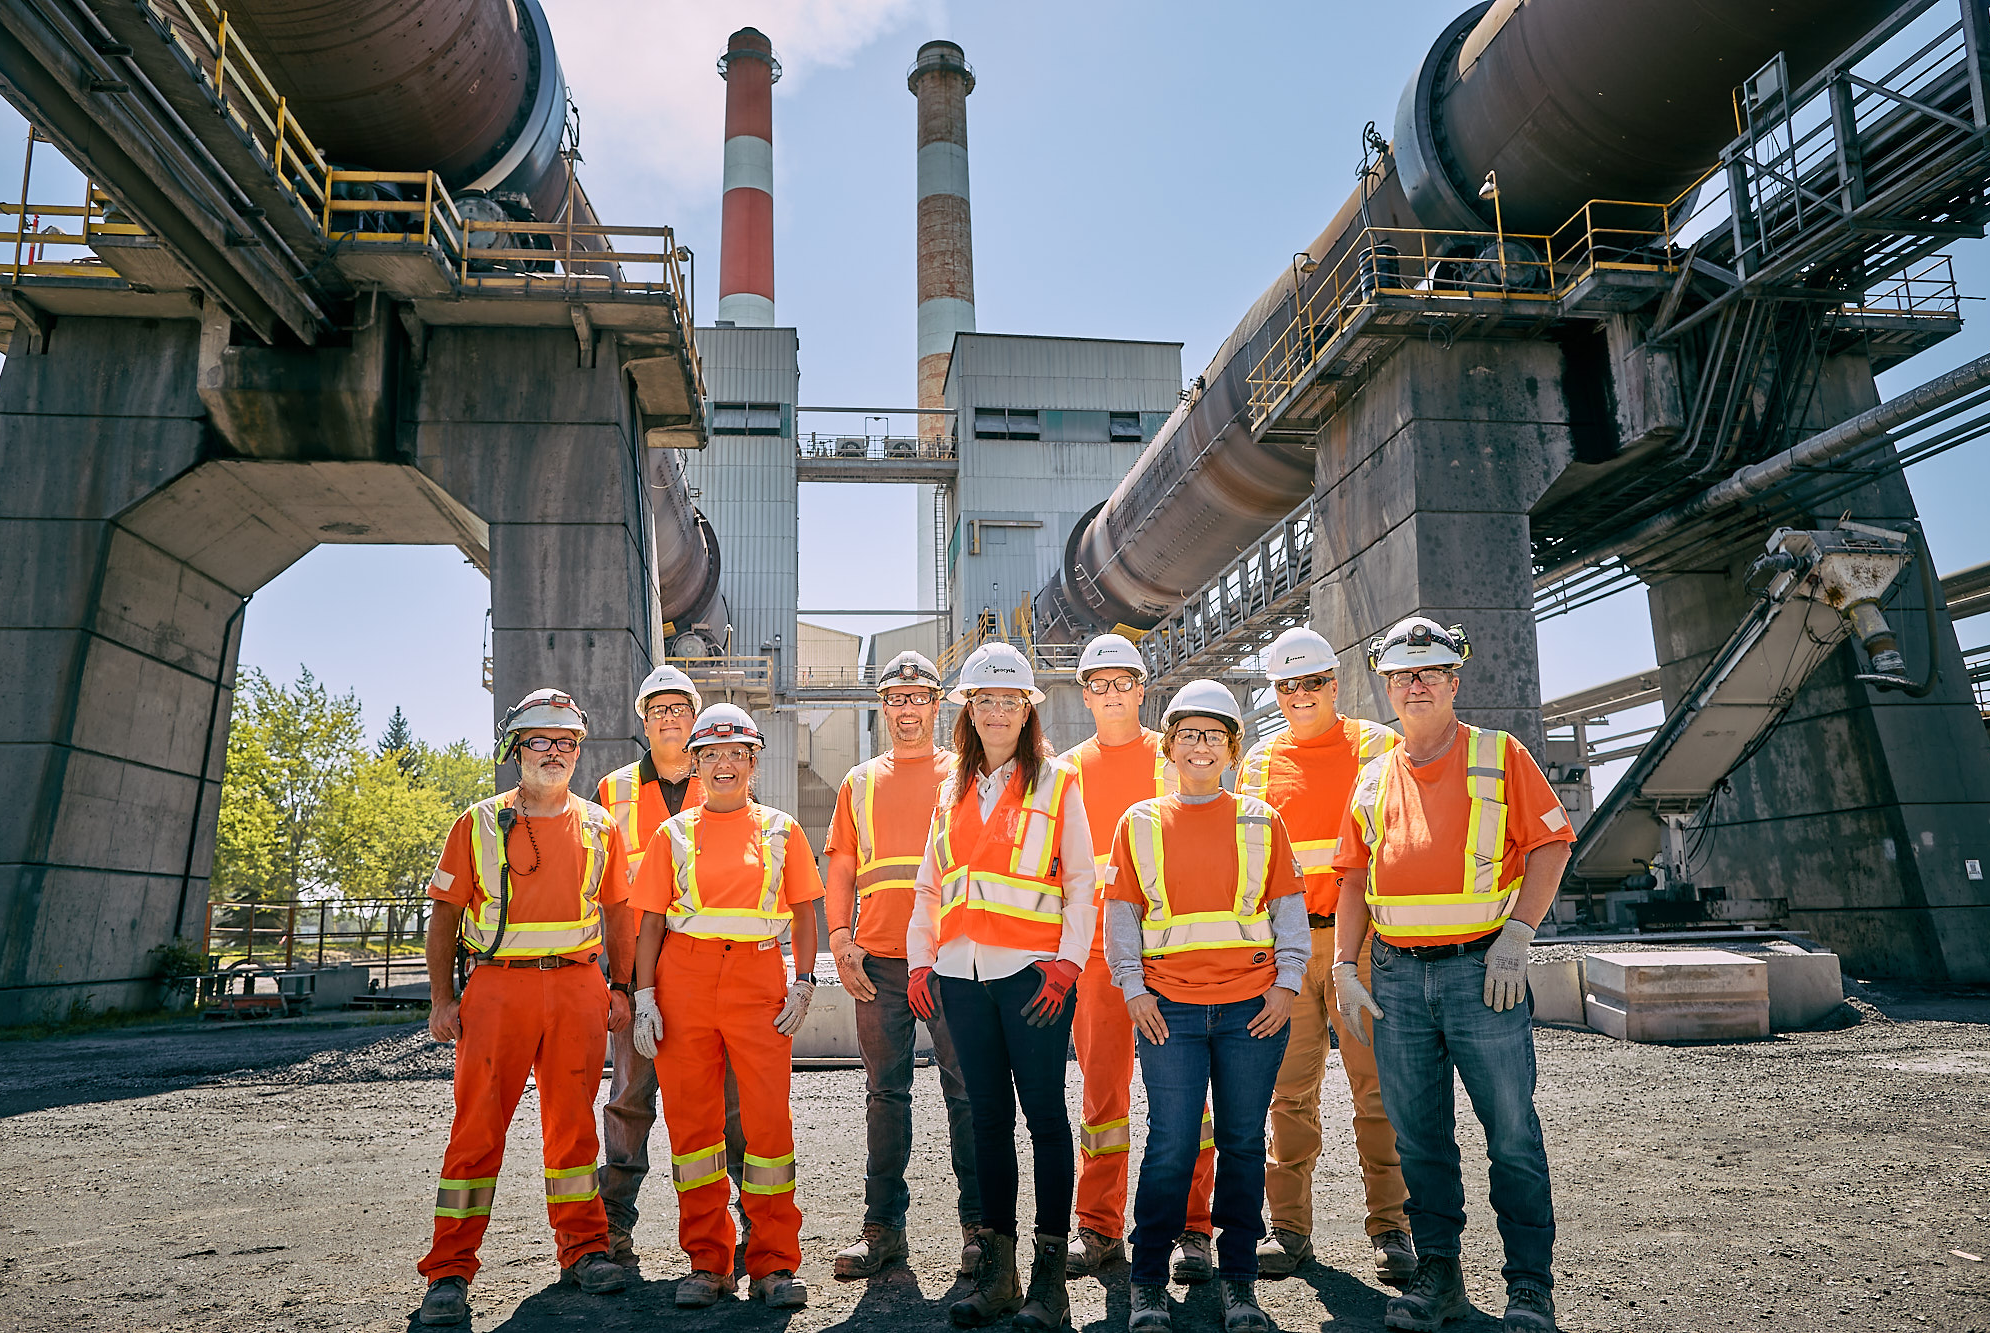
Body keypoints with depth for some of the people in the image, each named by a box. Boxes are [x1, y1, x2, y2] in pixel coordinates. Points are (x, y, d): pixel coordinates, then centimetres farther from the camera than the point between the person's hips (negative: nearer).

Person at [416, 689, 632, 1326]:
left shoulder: (598, 826, 10)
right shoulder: (479, 824, 4)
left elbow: (616, 913, 15)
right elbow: (444, 914, 5)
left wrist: (620, 986, 8)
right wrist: (441, 999, -2)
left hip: (579, 989, 2)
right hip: (498, 987, -2)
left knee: (572, 1122, 9)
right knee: (478, 1126, -1)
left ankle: (584, 1248, 22)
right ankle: (450, 1272, 9)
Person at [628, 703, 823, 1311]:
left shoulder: (781, 830, 8)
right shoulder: (674, 833, 9)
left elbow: (805, 915, 9)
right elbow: (650, 922, 7)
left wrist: (802, 984, -2)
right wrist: (644, 998, -1)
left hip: (758, 978, -1)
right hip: (685, 980, 1)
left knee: (768, 1118, -3)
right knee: (692, 1118, 5)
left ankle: (775, 1264, 9)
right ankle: (707, 1261, 19)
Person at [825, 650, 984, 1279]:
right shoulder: (860, 782, 15)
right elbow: (842, 868, 14)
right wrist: (840, 939, 1)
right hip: (879, 959, 3)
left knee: (966, 1090, 0)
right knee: (885, 1092, 8)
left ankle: (978, 1223, 12)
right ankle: (883, 1225, 18)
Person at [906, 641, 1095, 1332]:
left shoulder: (1056, 782, 3)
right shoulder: (954, 789, 16)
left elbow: (1081, 881, -1)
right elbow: (929, 885, 18)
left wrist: (1067, 962, -12)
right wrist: (920, 959, 9)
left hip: (1031, 968, -4)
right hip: (961, 970, 4)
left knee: (1043, 1112, -2)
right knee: (988, 1115, 9)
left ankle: (1049, 1276, 7)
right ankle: (996, 1273, 17)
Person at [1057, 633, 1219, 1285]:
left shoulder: (1172, 759, 6)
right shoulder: (1068, 769, 12)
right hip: (1095, 949, 2)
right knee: (1102, 1085, 6)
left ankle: (1191, 1229, 10)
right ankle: (1099, 1229, 17)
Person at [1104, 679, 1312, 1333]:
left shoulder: (1260, 820, 7)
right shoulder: (1139, 823, 7)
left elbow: (1289, 908, 8)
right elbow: (1121, 914, 7)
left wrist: (1286, 982, -2)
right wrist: (1133, 989, -1)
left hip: (1253, 1005, 1)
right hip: (1169, 1008, -1)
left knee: (1243, 1143, 8)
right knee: (1171, 1145, -2)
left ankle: (1238, 1280, 22)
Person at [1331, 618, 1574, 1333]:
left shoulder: (1499, 755, 2)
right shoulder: (1373, 777, 13)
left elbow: (1551, 844, -2)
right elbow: (1354, 878, 14)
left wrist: (1515, 936, -12)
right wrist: (1344, 967, 6)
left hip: (1480, 967, -4)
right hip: (1397, 976, 4)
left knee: (1512, 1132, 2)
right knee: (1419, 1135, 10)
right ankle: (1438, 1273, 24)